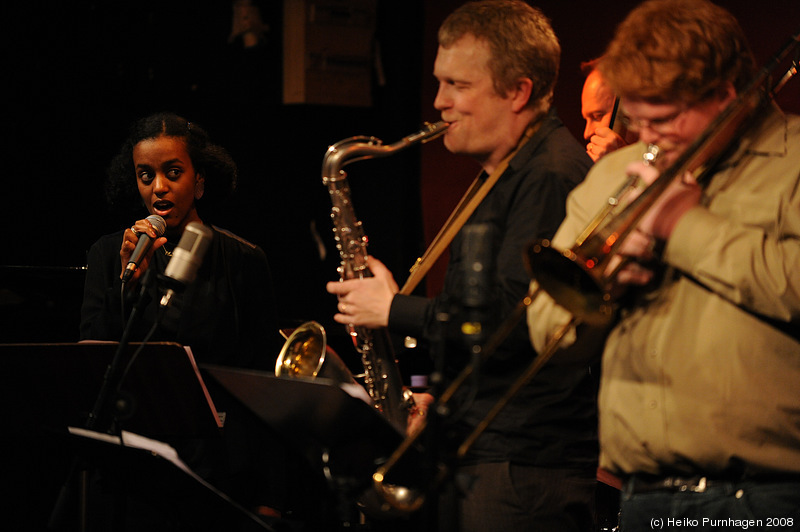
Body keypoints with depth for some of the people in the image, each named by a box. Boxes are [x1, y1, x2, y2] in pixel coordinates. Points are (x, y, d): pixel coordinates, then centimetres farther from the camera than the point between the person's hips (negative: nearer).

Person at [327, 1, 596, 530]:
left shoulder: (552, 176, -15)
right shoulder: (506, 175, 20)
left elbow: (513, 321, -23)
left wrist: (395, 309, -12)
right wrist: (439, 392, 14)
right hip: (478, 456, 10)